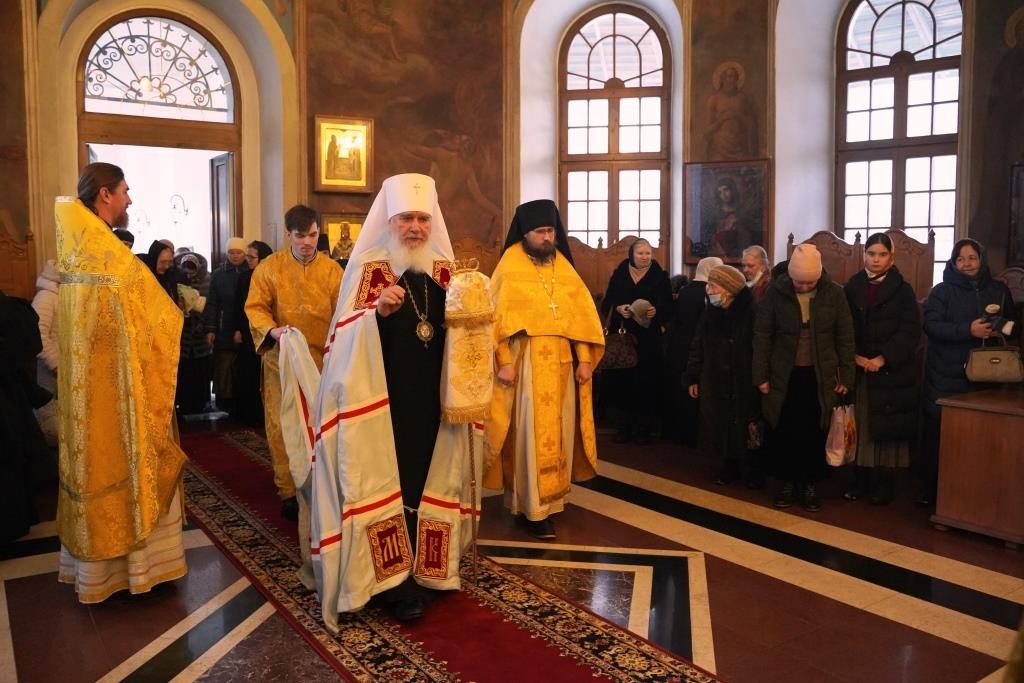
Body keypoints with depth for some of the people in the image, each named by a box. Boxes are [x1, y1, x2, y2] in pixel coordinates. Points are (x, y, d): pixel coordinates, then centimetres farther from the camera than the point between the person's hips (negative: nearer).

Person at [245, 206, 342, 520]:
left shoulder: (332, 270, 2)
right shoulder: (269, 267, 1)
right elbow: (255, 307, -1)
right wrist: (272, 330, -20)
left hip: (322, 360, 1)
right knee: (282, 426, 1)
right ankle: (288, 490, 12)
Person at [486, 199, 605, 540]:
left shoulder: (562, 264, 10)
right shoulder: (510, 265, -3)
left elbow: (580, 313, 9)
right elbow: (498, 315, -7)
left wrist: (584, 359, 2)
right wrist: (504, 360, -15)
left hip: (562, 360, 5)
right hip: (526, 360, -5)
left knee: (558, 429, 8)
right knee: (532, 432, -4)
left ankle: (550, 497, 20)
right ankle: (533, 508, 1)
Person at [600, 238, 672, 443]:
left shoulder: (660, 277, 3)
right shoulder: (619, 275, 7)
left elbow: (668, 308, 2)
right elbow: (606, 304, 7)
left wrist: (656, 312, -18)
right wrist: (618, 309, -13)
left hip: (649, 339, -1)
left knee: (646, 383, -3)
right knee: (621, 381, -2)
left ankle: (643, 428, 8)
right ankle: (624, 426, 9)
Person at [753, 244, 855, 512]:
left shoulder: (834, 293, -5)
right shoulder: (775, 291, -8)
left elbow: (845, 337, 1)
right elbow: (762, 335, -4)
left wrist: (846, 376, 0)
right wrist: (761, 376, -5)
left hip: (820, 377, 0)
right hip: (784, 375, 0)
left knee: (814, 433, 7)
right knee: (784, 432, 7)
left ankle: (810, 484, 22)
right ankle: (788, 481, 23)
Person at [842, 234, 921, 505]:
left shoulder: (902, 290, 1)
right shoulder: (851, 288, 7)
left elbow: (910, 331, -6)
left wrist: (883, 358, -15)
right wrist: (854, 356, -9)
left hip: (891, 371, -2)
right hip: (858, 370, 2)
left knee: (887, 428, 0)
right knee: (859, 426, 5)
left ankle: (885, 483, 10)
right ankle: (861, 480, 15)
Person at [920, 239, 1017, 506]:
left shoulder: (999, 290, 12)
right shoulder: (942, 291, 2)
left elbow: (1012, 324, 19)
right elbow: (931, 325, -10)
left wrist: (1001, 329, -4)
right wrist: (968, 330, -21)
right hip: (946, 376, -2)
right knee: (938, 433, 0)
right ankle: (929, 488, 12)